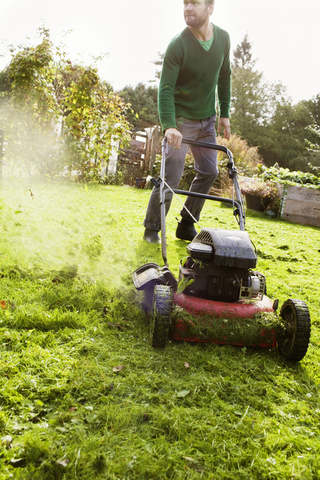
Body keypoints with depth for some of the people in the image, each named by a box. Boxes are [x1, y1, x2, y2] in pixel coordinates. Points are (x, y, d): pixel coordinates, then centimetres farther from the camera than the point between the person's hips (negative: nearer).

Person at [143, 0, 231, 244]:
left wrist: (225, 114, 7)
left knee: (209, 172, 5)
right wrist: (168, 127, -37)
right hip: (181, 119, -6)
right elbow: (166, 89, -23)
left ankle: (187, 227, 17)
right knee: (171, 176, -10)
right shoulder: (178, 45, -18)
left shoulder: (223, 38, -1)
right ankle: (151, 228, 8)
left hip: (207, 120, 6)